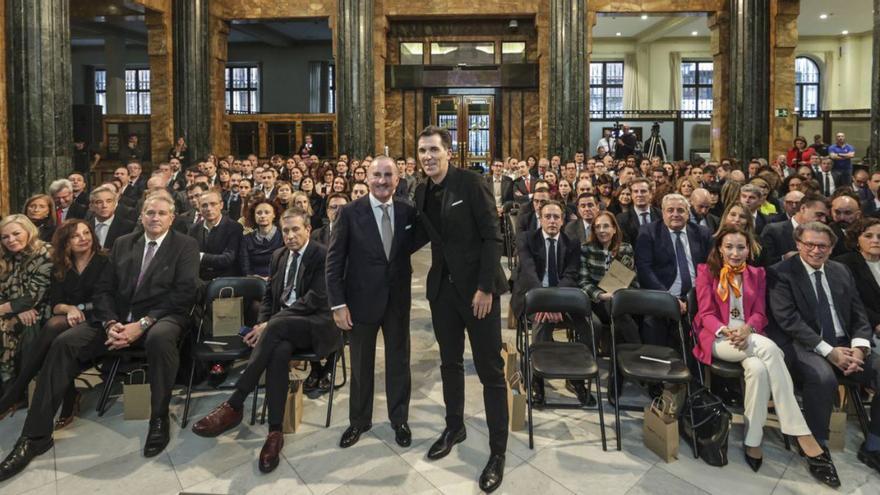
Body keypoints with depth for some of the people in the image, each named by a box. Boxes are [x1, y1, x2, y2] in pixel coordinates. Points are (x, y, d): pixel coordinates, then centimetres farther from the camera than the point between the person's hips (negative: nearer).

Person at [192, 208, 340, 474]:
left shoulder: (323, 255, -6)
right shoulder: (278, 256, 16)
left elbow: (316, 299, -15)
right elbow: (269, 295, 18)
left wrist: (269, 324, -19)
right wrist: (262, 324, -5)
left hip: (316, 324, -4)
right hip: (281, 327, 5)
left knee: (277, 326, -36)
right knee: (280, 350, -33)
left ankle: (234, 405, -32)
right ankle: (275, 432, -35)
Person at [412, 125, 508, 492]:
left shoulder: (471, 183, -12)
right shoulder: (422, 192, 7)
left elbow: (492, 237, -13)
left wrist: (485, 287, -18)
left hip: (477, 286, -6)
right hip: (442, 287, 6)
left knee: (490, 369, 0)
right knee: (450, 362, 16)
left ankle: (498, 451, 10)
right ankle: (454, 427, 35)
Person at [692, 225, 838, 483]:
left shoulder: (757, 274, 17)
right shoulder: (706, 271, 8)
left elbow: (759, 314, 7)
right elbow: (706, 313, -2)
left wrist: (747, 328, -18)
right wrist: (726, 331, -24)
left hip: (749, 338, 4)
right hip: (718, 338, -4)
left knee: (758, 368, -36)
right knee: (769, 347, -35)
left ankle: (752, 442, -32)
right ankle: (805, 438, -38)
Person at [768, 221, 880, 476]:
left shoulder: (841, 271, 15)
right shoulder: (780, 273, -4)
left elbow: (859, 316, 12)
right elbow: (788, 319, -13)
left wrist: (858, 348, -8)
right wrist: (828, 351, -19)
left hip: (844, 345, 6)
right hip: (804, 346, -6)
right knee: (824, 378, -35)